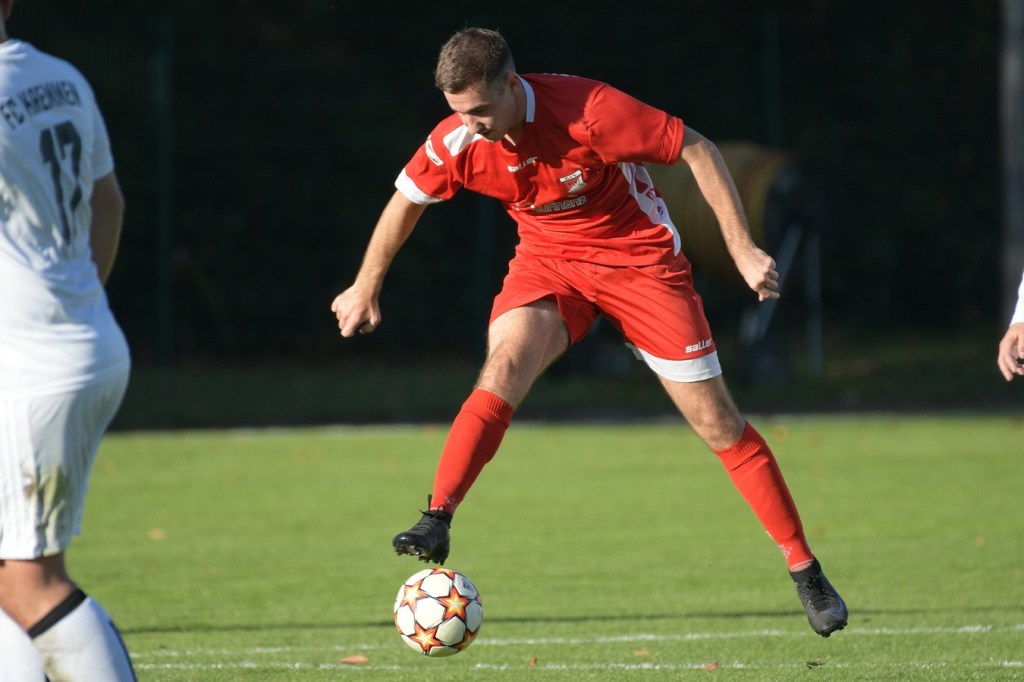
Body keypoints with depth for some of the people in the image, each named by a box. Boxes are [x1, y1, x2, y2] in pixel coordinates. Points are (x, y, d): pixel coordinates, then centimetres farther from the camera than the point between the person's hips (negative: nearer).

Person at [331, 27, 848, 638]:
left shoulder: (589, 109, -30)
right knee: (503, 368, -28)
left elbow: (698, 150, -20)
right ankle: (437, 521, -30)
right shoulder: (456, 143, -17)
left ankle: (805, 570, 6)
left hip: (639, 255, -3)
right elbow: (406, 200, 4)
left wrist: (743, 250, -20)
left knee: (717, 421, -3)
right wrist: (366, 289, 13)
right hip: (548, 260, 3)